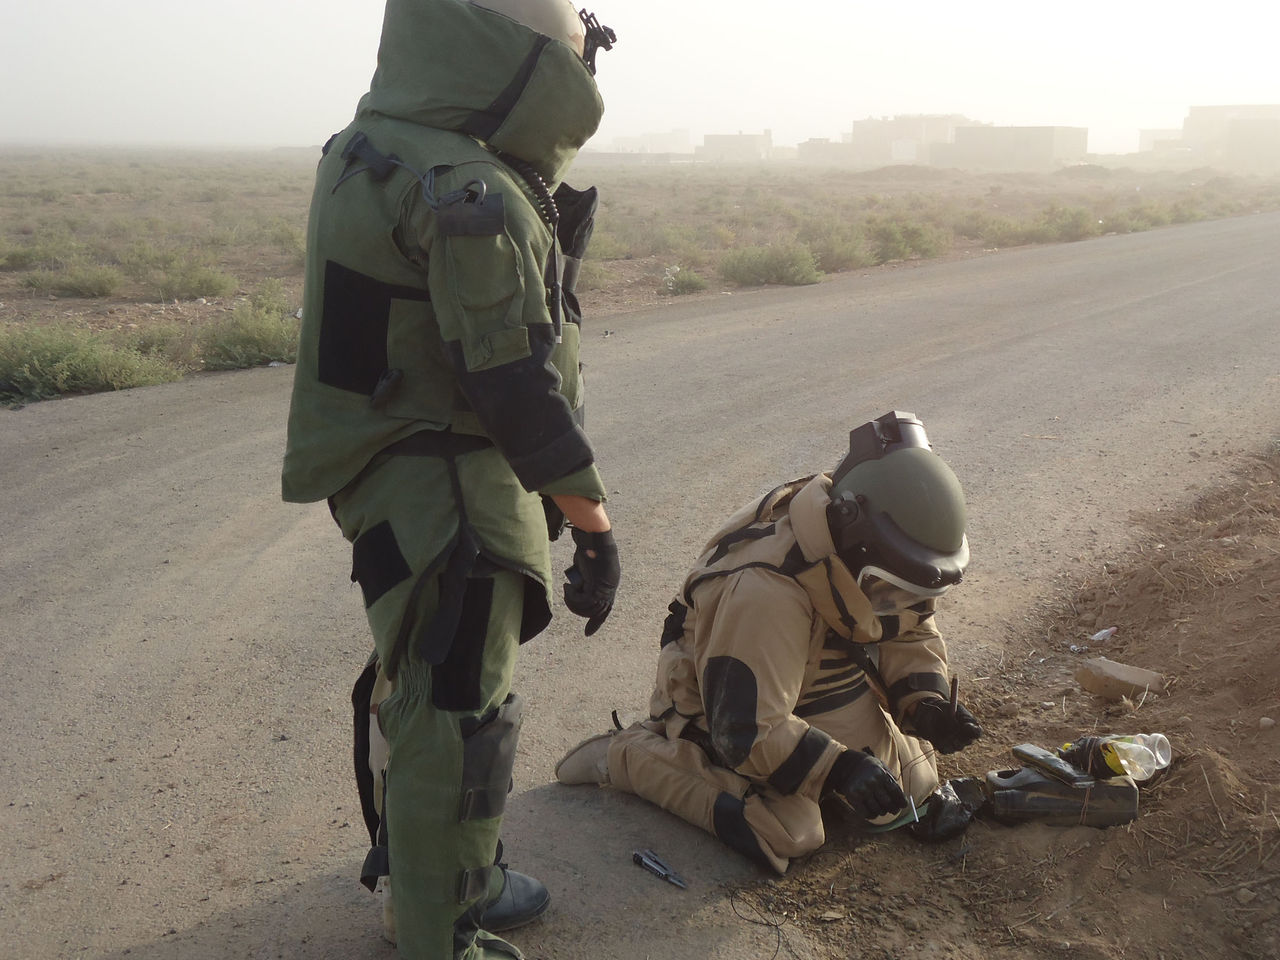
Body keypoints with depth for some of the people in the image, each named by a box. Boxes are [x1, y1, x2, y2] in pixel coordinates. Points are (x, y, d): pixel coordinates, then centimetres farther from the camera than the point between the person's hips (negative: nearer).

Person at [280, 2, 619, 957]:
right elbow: (522, 393, -23)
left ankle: (421, 877, 44)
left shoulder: (377, 144, 7)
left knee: (417, 686, 24)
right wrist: (597, 528, -17)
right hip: (451, 500, -11)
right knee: (458, 725, 3)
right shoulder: (473, 197, -23)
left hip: (395, 478, 11)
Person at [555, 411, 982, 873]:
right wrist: (837, 767, -41)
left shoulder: (873, 563, -15)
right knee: (790, 832, -23)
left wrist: (926, 703, -17)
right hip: (725, 710, -7)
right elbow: (745, 730, -35)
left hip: (826, 690, 7)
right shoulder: (766, 592, -39)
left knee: (910, 790, 0)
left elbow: (910, 632, 1)